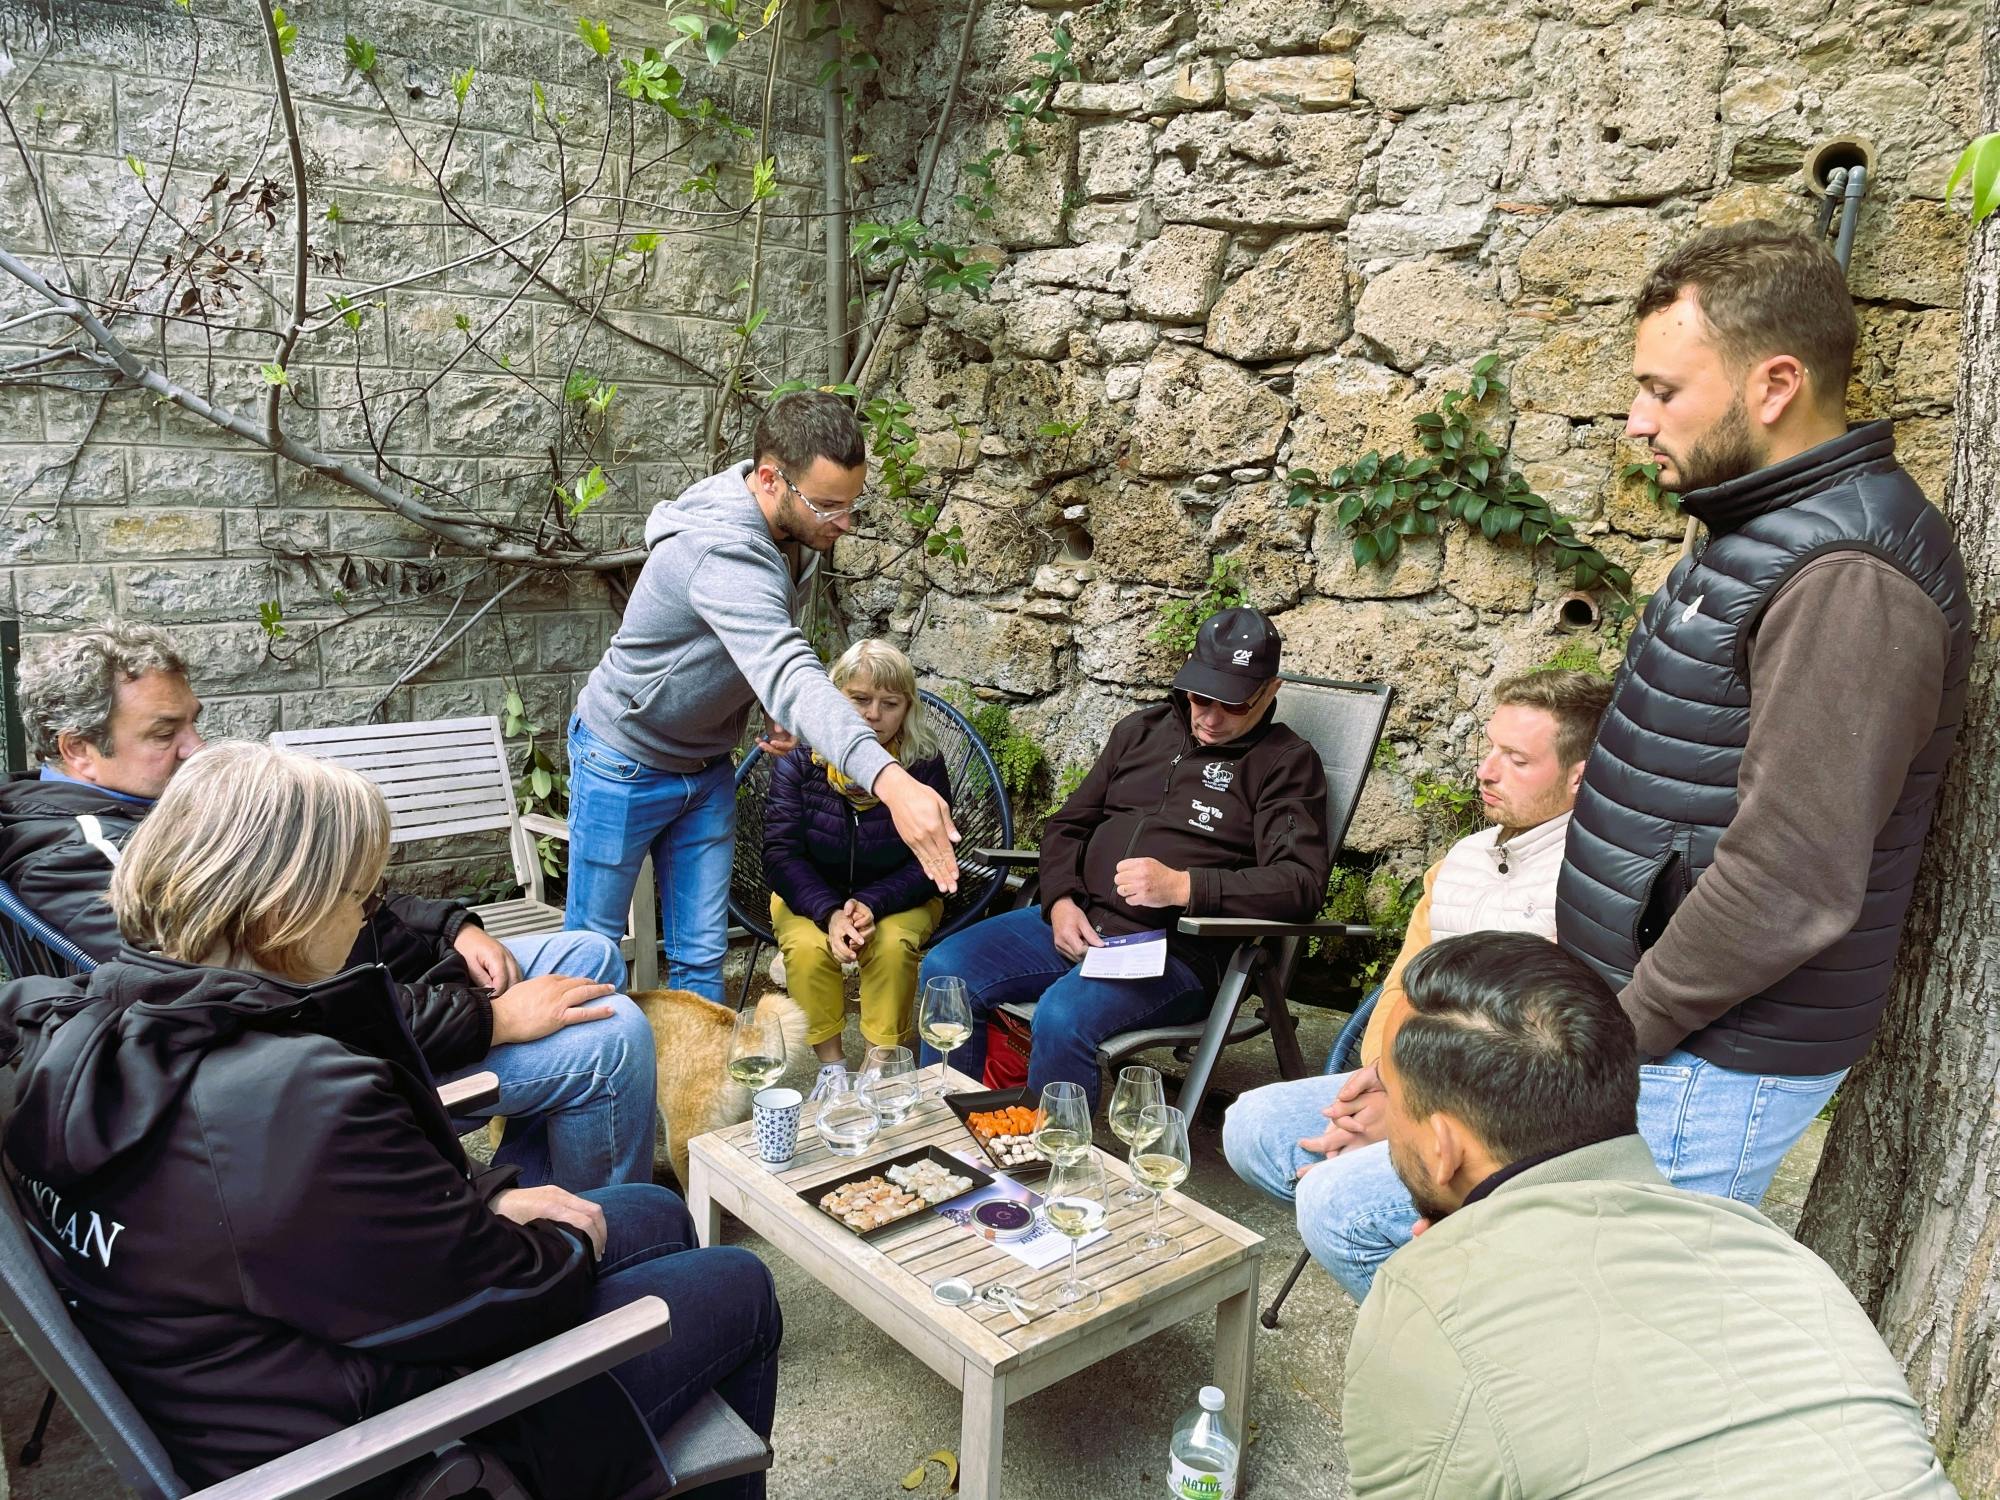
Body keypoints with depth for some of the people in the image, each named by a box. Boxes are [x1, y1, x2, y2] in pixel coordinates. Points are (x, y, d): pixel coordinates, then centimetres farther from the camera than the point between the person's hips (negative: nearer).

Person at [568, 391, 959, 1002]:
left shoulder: (791, 529, -8)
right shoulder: (724, 551, -36)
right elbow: (790, 674, -51)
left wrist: (780, 714, -9)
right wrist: (892, 782, -63)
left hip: (707, 764, 7)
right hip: (625, 764, -7)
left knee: (701, 958, 8)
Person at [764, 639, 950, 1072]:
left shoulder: (925, 765, -12)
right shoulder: (799, 760, -11)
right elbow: (782, 853, -14)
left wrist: (872, 905, -29)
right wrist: (829, 913, -30)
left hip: (898, 899, 0)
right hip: (811, 896, 1)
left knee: (892, 944, -32)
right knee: (807, 948, -30)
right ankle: (830, 1061, -13)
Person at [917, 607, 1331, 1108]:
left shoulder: (1287, 762, 0)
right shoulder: (1141, 730, 17)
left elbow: (1302, 882, -13)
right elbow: (1067, 825, 20)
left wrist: (1182, 887, -23)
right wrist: (1061, 901, 0)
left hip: (1178, 949, -6)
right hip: (1079, 921, 6)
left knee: (1062, 1016, -32)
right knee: (944, 970, -10)